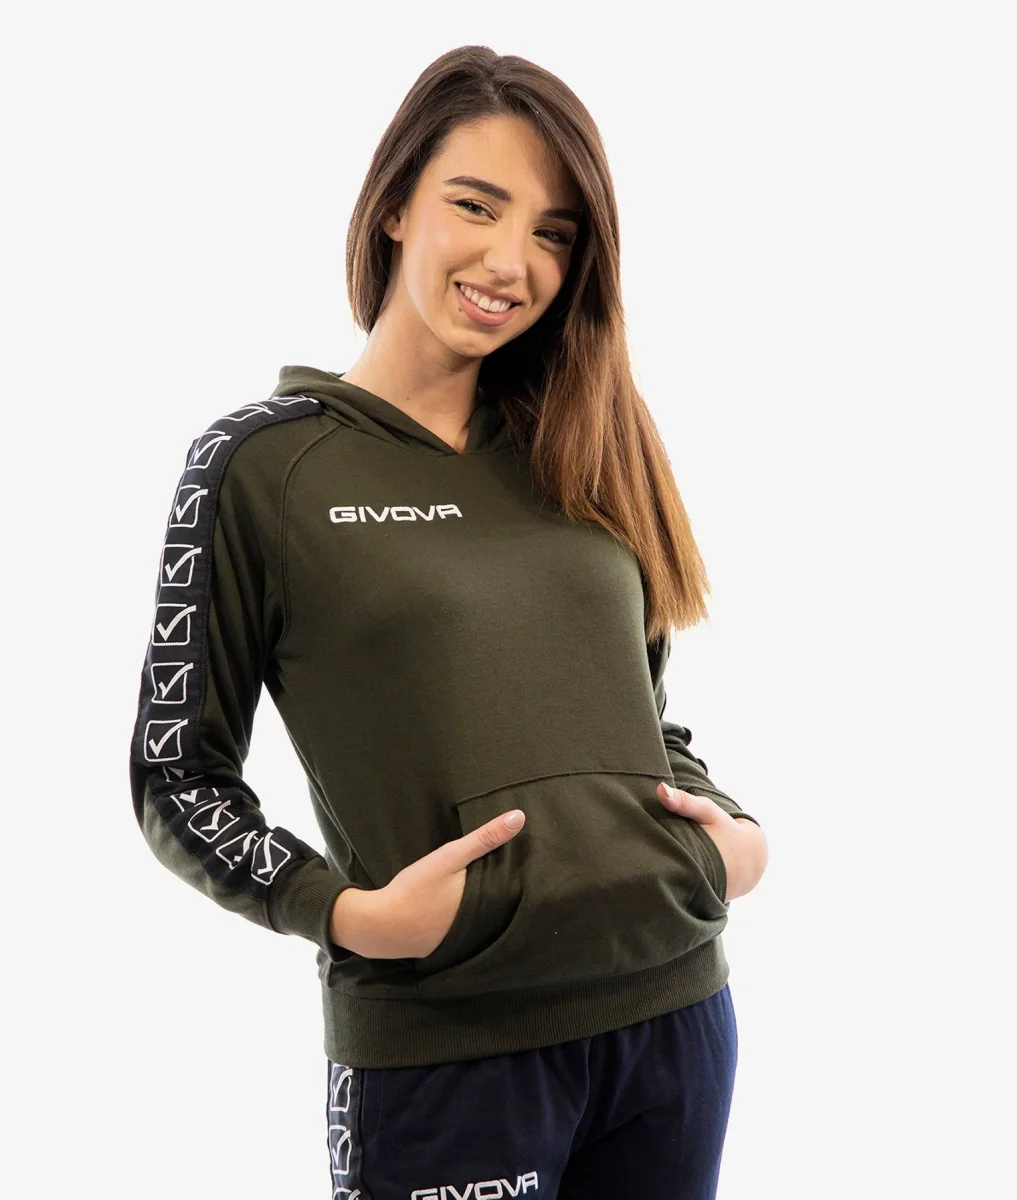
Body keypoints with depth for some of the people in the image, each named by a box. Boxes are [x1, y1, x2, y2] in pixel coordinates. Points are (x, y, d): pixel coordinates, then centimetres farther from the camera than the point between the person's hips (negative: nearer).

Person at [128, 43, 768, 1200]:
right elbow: (176, 775, -2)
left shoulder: (586, 456, 9)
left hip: (672, 1008, 5)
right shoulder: (260, 461, -4)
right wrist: (348, 910, -16)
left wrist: (738, 830, -1)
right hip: (440, 1050, -4)